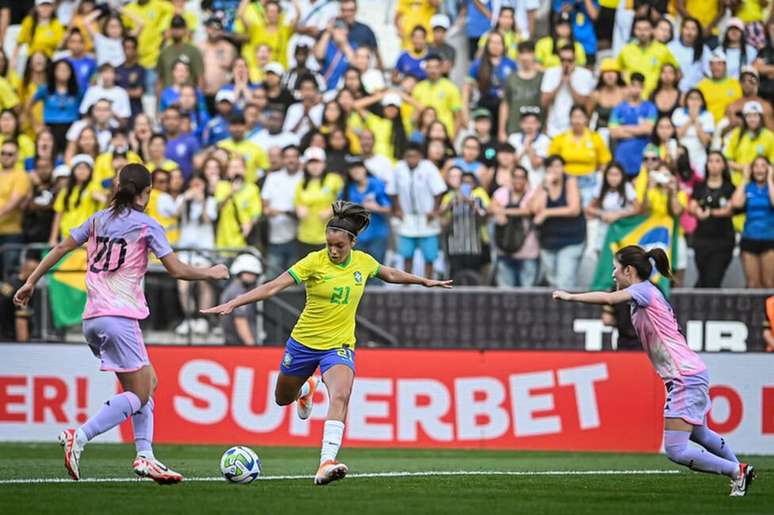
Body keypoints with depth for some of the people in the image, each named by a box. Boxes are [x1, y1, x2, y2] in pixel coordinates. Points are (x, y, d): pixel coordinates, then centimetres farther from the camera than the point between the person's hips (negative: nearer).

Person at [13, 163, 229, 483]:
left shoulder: (98, 220, 14)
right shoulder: (146, 226, -3)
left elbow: (61, 248, 13)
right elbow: (176, 270, -4)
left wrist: (31, 283, 19)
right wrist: (210, 274, 12)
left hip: (91, 320, 7)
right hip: (120, 317, -7)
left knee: (147, 382, 16)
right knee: (138, 395, -4)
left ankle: (144, 456, 4)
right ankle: (79, 437, -20)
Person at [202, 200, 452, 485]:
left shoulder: (363, 262, -4)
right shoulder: (315, 261, -16)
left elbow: (390, 274, 20)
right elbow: (273, 287, -22)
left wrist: (424, 281, 30)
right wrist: (232, 304, -31)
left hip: (339, 345, 0)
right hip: (304, 341, 0)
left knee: (340, 396, -28)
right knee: (283, 399, 19)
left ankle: (327, 464, -38)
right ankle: (306, 388, 58)